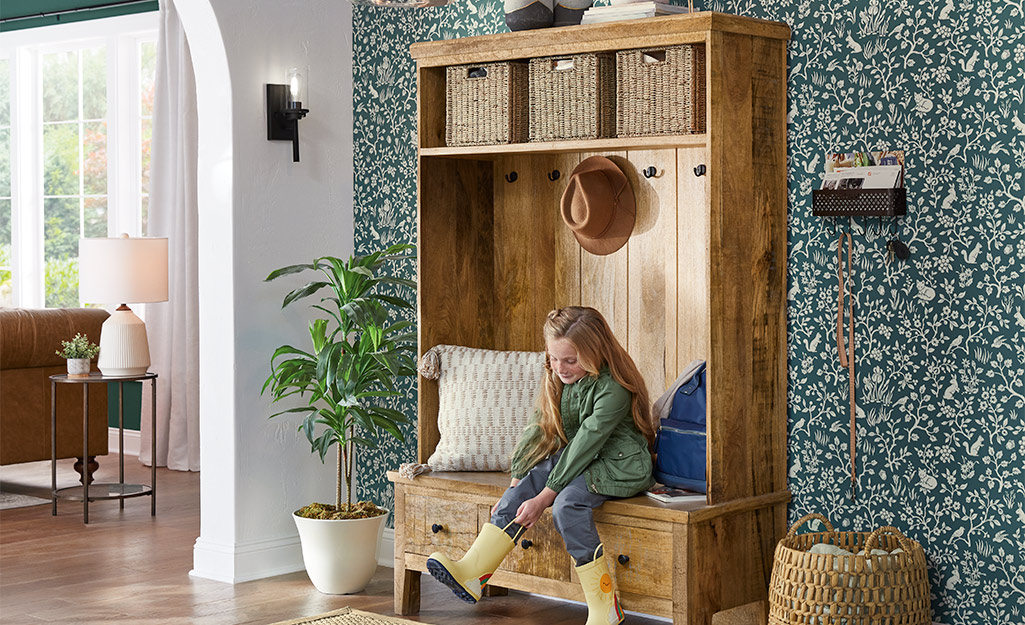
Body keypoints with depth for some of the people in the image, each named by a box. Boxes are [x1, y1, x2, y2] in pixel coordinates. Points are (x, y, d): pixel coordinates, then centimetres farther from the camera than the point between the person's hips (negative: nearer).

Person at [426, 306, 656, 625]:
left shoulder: (612, 388, -23)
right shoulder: (558, 380, 3)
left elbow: (585, 444, -25)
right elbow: (539, 429, 5)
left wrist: (545, 496, -26)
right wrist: (517, 480, -4)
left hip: (621, 464, -8)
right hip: (577, 459, 8)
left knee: (567, 502, -32)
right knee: (522, 489, -15)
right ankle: (471, 573, -23)